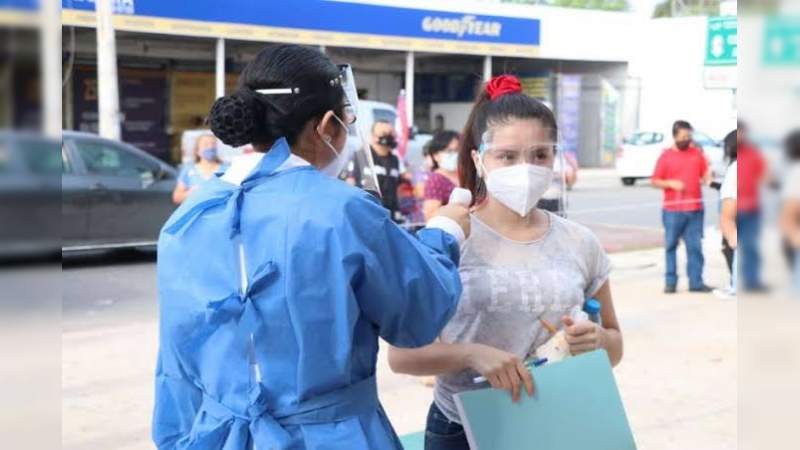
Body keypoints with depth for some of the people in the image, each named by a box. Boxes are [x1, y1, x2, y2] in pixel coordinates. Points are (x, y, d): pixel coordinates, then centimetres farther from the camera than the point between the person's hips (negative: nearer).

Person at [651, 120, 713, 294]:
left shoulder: (697, 153, 9)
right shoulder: (666, 156, 2)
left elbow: (705, 176, 12)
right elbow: (655, 181, 2)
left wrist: (708, 177, -10)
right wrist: (671, 183, -14)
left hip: (695, 209, 2)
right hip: (672, 210, -2)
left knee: (695, 246, 2)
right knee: (671, 246, 2)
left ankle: (696, 282, 6)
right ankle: (670, 282, 9)